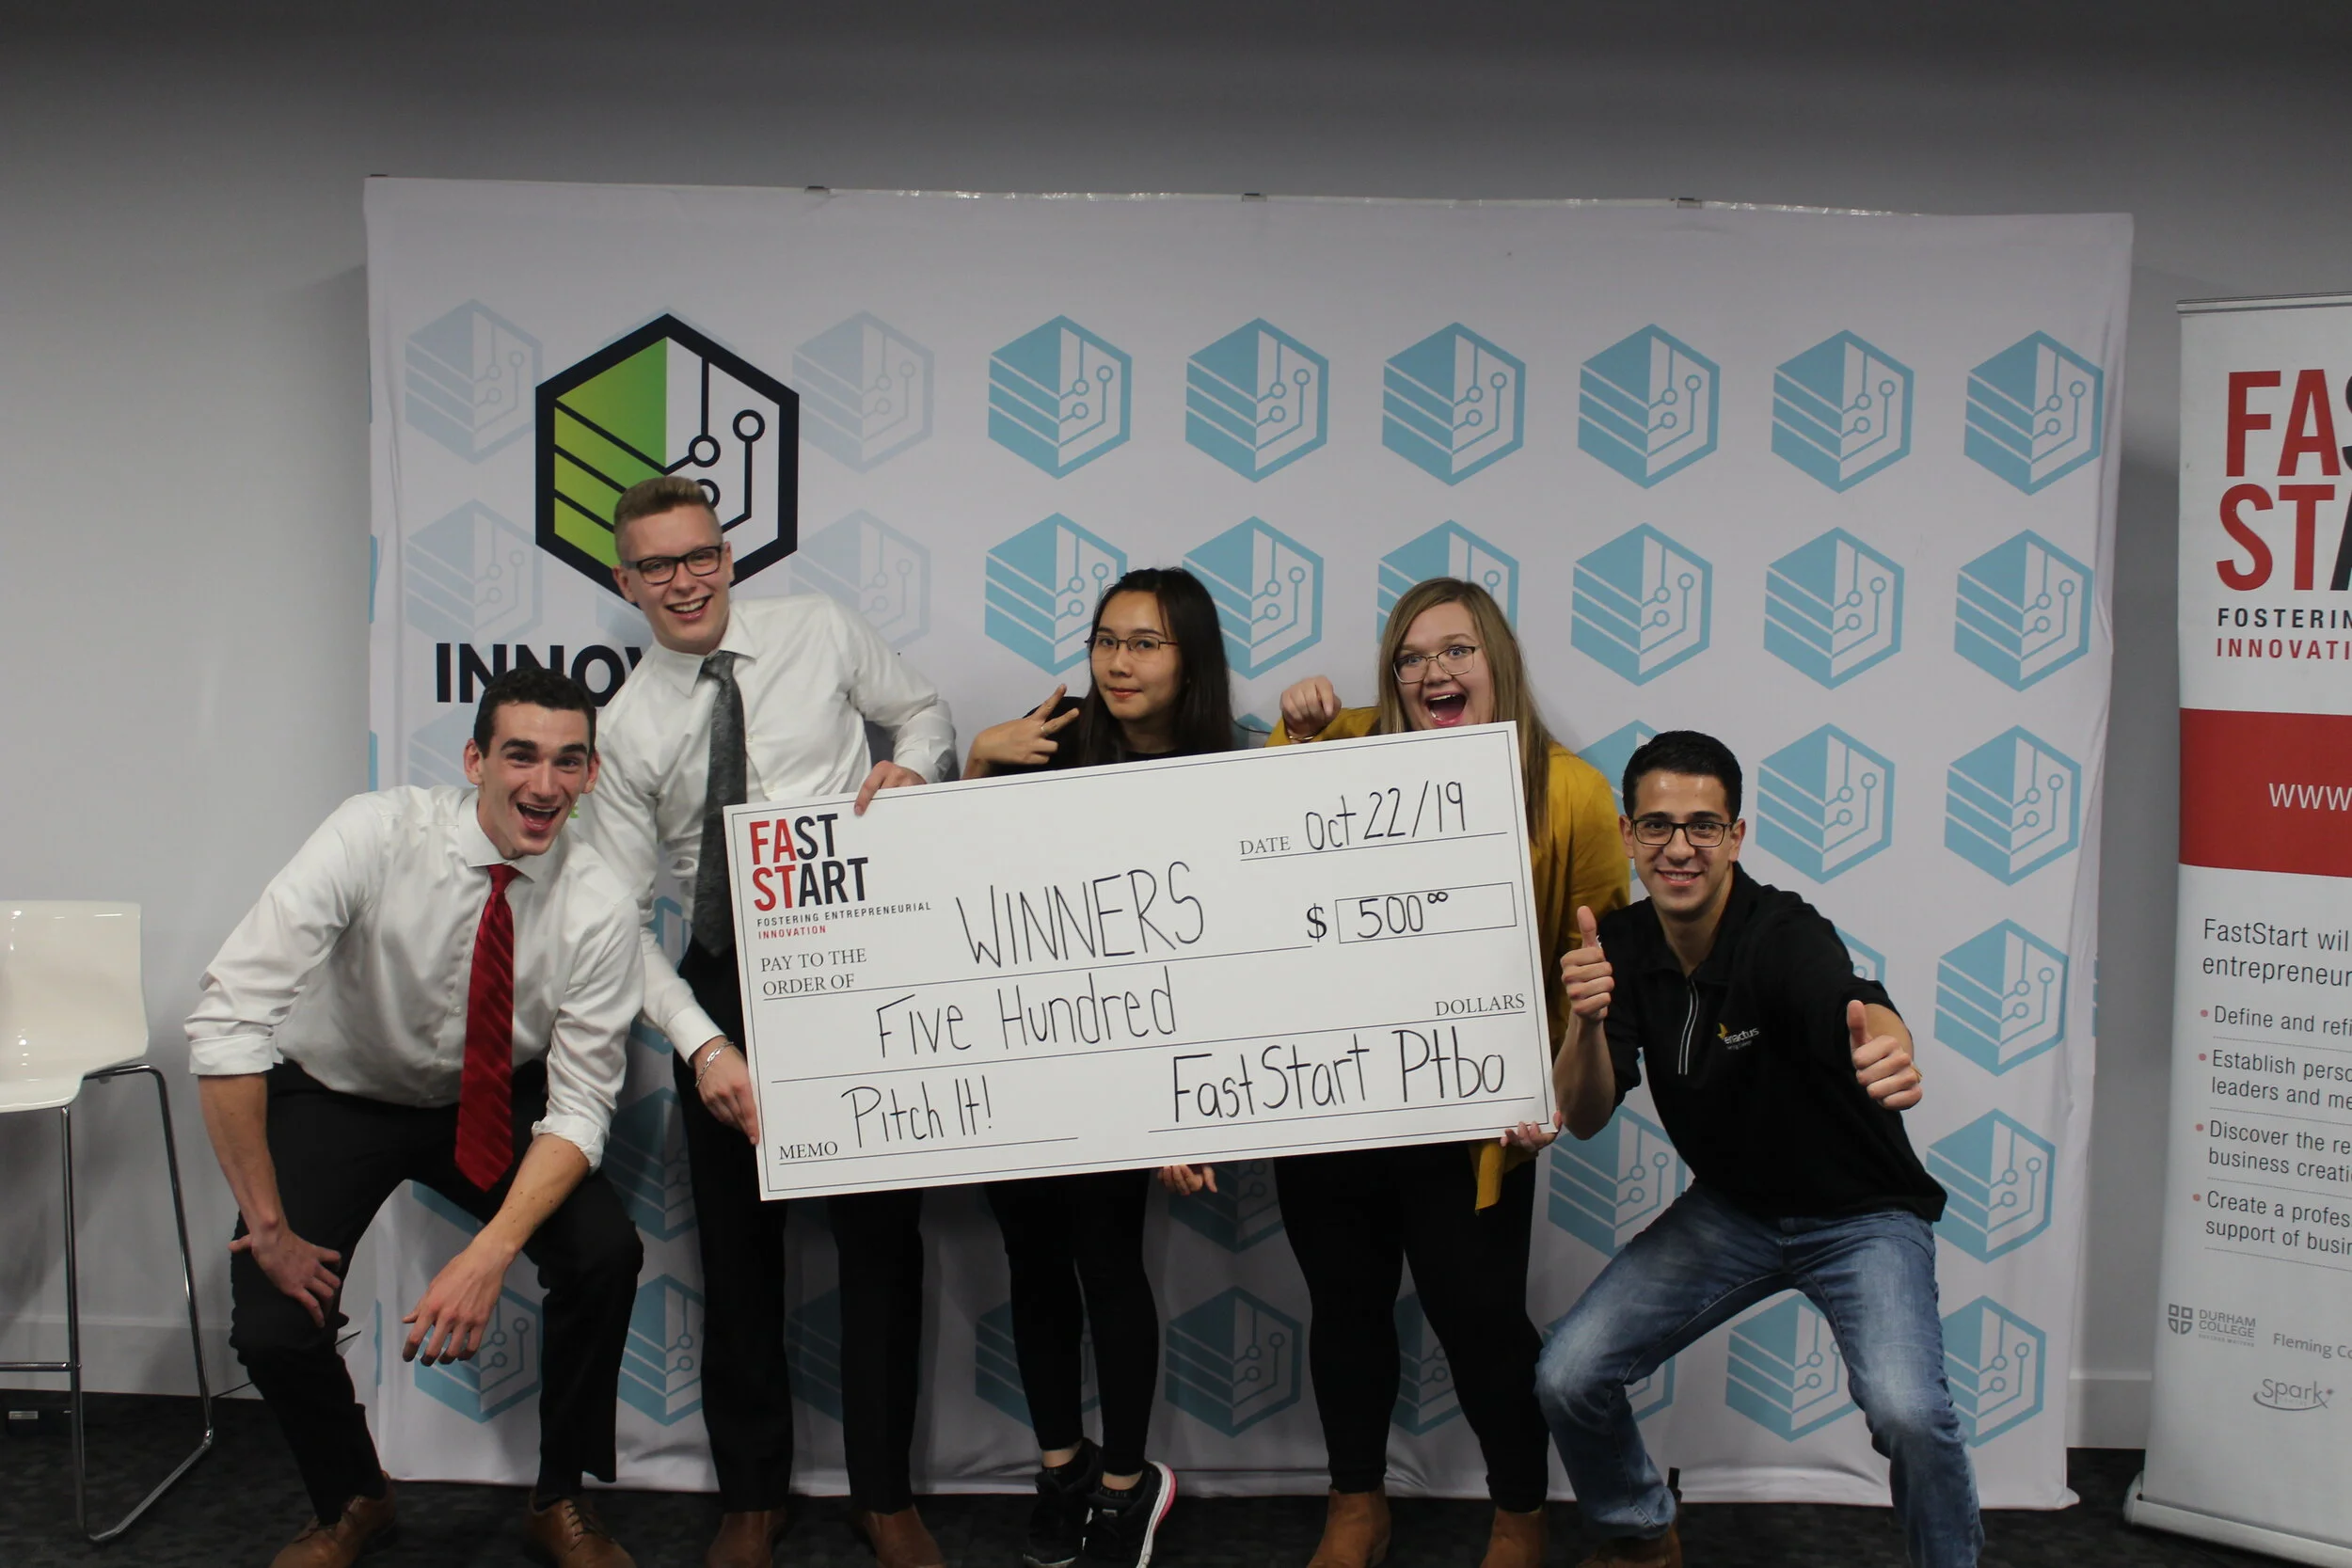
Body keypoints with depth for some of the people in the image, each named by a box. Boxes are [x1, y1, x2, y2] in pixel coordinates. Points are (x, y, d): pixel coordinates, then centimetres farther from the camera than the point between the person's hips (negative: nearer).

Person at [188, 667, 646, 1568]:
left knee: (605, 1255, -21)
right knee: (274, 1327, -18)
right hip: (337, 1094, -1)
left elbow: (579, 1109, -20)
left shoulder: (597, 909, -21)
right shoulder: (376, 836, -28)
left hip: (495, 1105, 1)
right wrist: (268, 1228, -29)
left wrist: (492, 1254, -35)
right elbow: (227, 1019, -31)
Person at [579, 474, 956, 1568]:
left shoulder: (817, 630, -1)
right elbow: (622, 917, -4)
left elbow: (926, 712, 14)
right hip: (724, 981, 1)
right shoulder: (628, 729, -2)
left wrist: (910, 766, -11)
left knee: (880, 1231, 4)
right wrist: (701, 1042, -16)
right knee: (739, 1244, 10)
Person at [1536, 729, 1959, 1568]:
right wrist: (1588, 1020, -32)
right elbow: (1585, 1117, -12)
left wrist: (1887, 1050, -71)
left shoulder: (1784, 935, -26)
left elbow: (1854, 1009, -47)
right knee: (1567, 1377, -6)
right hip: (1729, 1207, 5)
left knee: (1906, 1410, -28)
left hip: (1861, 1213, -4)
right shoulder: (1621, 945, -9)